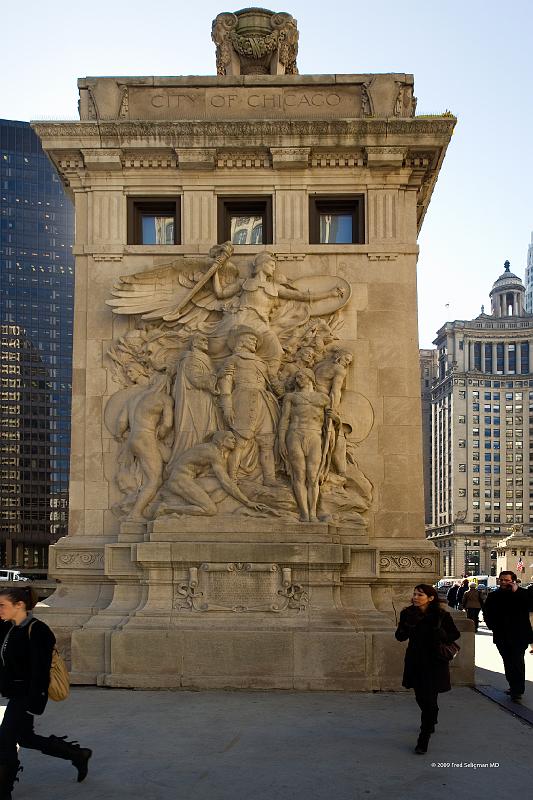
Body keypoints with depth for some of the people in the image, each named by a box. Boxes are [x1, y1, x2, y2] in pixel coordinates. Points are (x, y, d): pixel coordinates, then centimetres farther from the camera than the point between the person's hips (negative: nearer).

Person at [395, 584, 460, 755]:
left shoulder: (441, 615, -11)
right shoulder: (408, 614, -2)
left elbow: (455, 634, 0)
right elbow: (399, 637, -3)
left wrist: (442, 637, -20)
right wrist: (408, 626, -22)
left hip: (435, 662, -4)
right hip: (415, 661, 4)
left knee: (430, 700, -8)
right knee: (420, 697, 16)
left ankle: (423, 740, -3)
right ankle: (430, 723, 45)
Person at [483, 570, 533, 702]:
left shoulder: (522, 594, -5)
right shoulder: (494, 596, 7)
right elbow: (487, 612, 19)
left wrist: (516, 591, -24)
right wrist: (492, 625, 7)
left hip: (519, 635, -5)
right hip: (501, 636, 5)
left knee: (517, 661, -11)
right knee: (508, 661, 12)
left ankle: (517, 691, -9)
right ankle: (513, 686, 24)